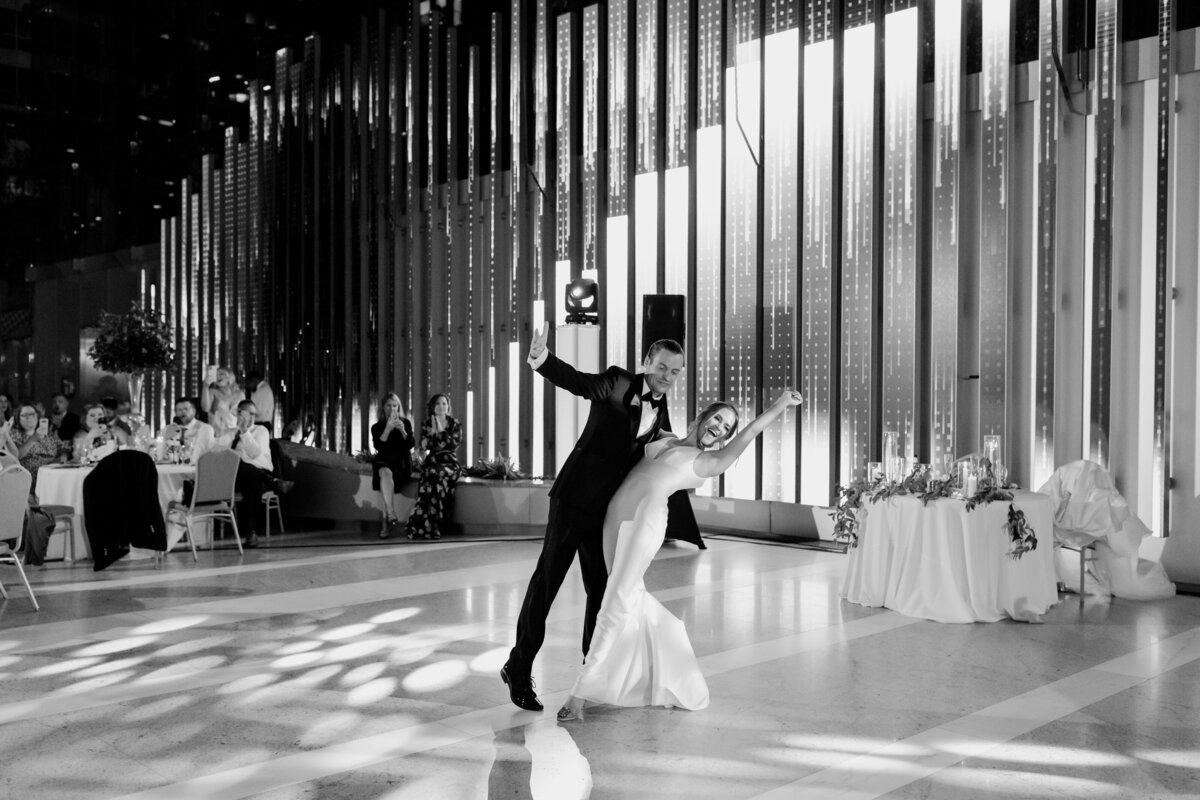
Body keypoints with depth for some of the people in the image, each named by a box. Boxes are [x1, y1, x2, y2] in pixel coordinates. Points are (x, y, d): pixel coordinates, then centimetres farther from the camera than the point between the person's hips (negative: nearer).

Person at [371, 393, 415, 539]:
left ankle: (386, 524, -40)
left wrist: (403, 431, -18)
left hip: (401, 463, 0)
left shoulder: (405, 423, 13)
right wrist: (388, 428, -17)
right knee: (385, 473, -38)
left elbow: (411, 444, -1)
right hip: (383, 462, 0)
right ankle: (392, 517, -50)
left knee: (387, 477, -34)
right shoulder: (377, 427, 12)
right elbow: (378, 446, -7)